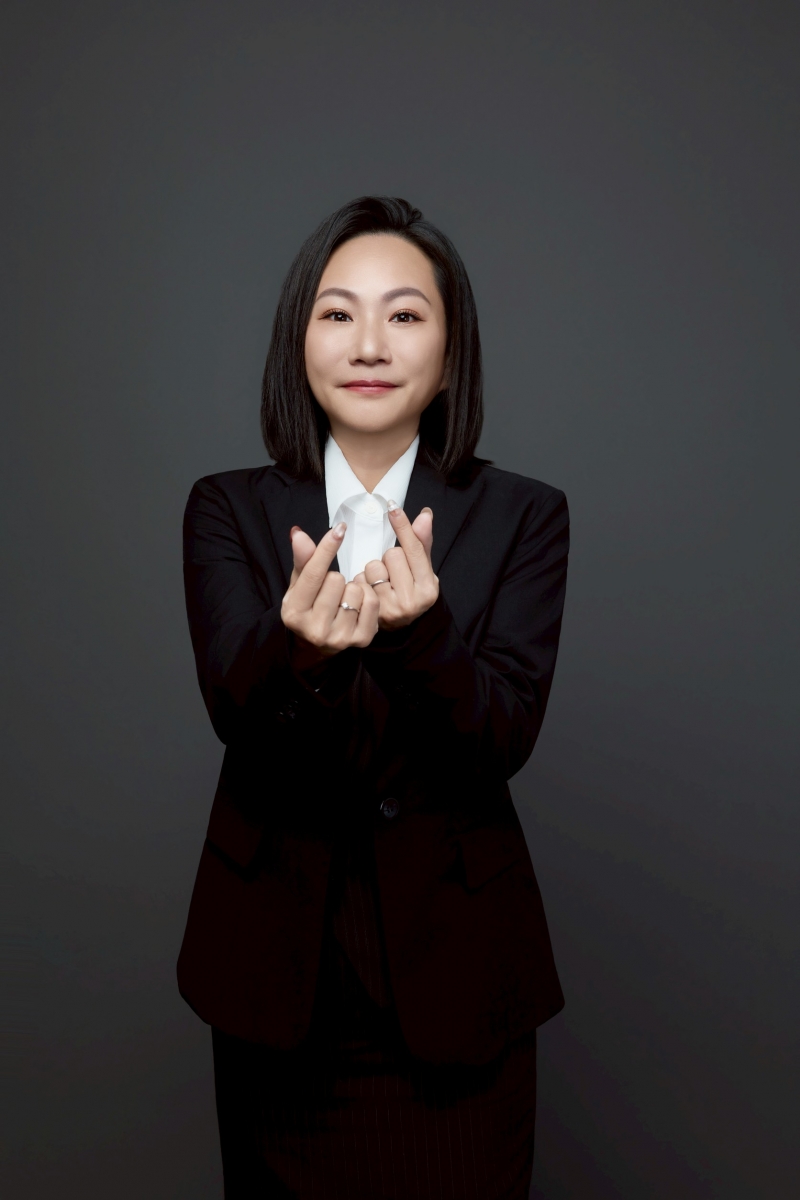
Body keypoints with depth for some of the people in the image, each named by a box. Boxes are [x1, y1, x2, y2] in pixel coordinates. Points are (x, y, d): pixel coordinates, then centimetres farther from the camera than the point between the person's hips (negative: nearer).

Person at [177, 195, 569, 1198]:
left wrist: (421, 632, -34)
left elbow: (507, 736, -14)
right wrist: (300, 648, -39)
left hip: (451, 955, 0)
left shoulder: (524, 517, -4)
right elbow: (232, 705, -16)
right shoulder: (228, 511, -2)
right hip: (277, 955, 1)